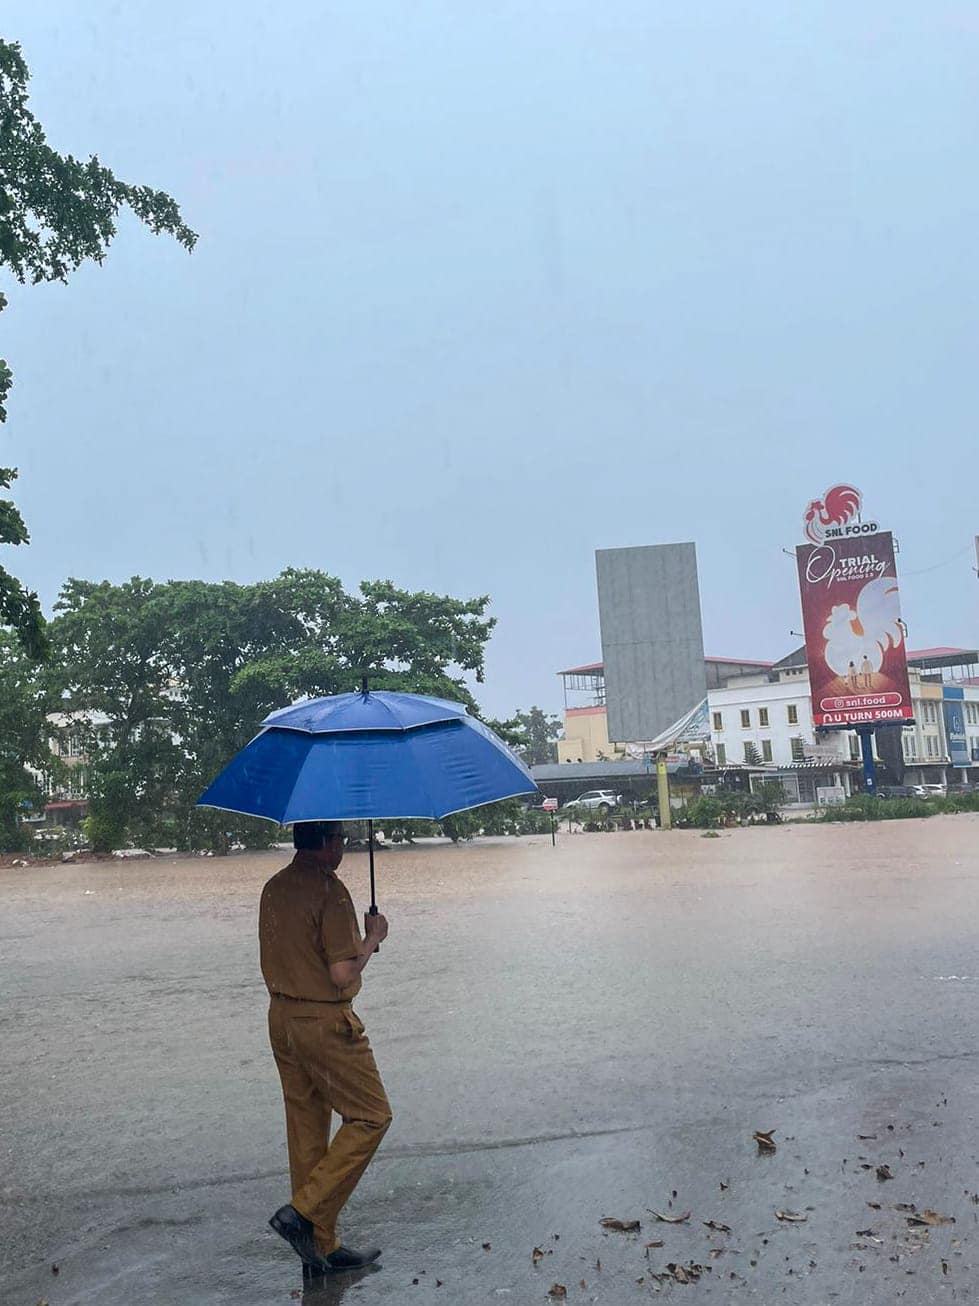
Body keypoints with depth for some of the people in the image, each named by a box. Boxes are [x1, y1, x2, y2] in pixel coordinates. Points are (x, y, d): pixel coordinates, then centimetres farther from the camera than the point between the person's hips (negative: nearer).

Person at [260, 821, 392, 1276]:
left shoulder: (273, 888, 8)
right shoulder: (329, 890, -19)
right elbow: (343, 974, -21)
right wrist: (372, 938, -7)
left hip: (280, 1016, 9)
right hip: (325, 1022, -9)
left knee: (306, 1127, 14)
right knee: (371, 1116, 5)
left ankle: (320, 1248, 24)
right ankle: (303, 1212, 1)